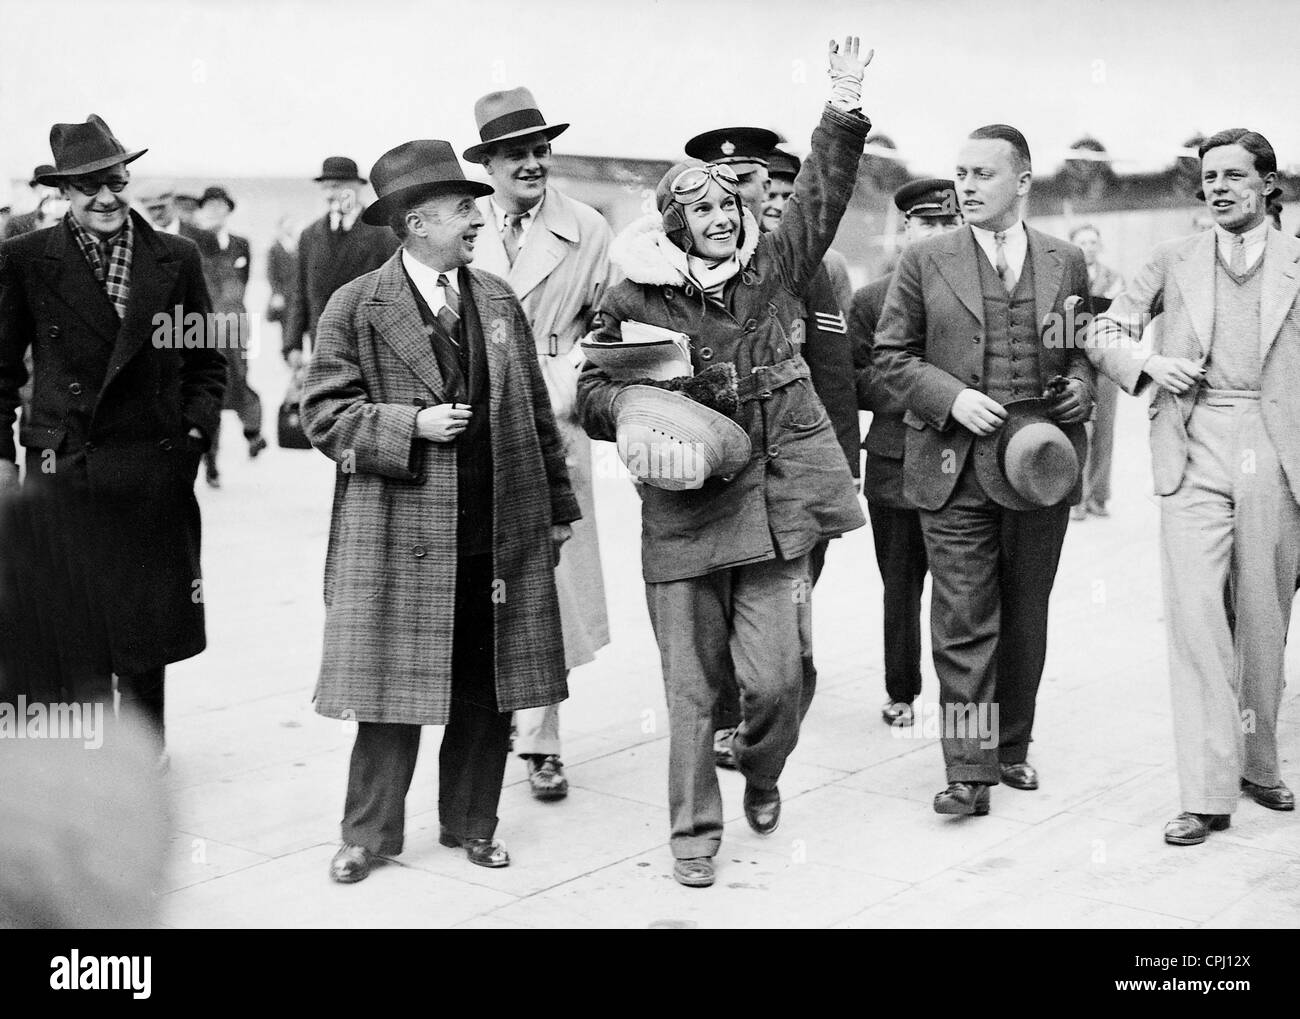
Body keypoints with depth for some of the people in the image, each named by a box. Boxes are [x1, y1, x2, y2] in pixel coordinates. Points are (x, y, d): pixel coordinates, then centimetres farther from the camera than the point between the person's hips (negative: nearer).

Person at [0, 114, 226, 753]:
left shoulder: (175, 258, 5)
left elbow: (206, 360, 12)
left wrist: (195, 430, 0)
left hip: (156, 468, 2)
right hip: (65, 468, -1)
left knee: (148, 621, 10)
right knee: (75, 631, 1)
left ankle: (145, 744, 29)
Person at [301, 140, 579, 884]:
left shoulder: (499, 301, 11)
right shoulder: (356, 307, -3)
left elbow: (535, 411, 14)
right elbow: (326, 415, -4)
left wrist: (559, 506, 15)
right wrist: (411, 424, -16)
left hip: (501, 536, 4)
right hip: (399, 537, -4)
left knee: (486, 691, 10)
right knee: (393, 690, 1)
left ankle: (471, 822, 26)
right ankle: (370, 835, 17)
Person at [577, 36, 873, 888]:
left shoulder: (774, 269, 7)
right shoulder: (632, 299, 1)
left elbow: (822, 198, 0)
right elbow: (594, 397, 5)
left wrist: (845, 111, -12)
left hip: (775, 505, 1)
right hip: (682, 512, -1)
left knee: (776, 675, -1)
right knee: (692, 687, 4)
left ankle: (761, 775, 32)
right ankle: (694, 832, 20)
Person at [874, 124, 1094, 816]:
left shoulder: (1065, 262, 9)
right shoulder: (924, 262, 3)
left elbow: (1084, 346, 20)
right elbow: (890, 357, 2)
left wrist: (1080, 384, -2)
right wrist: (951, 397, -12)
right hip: (954, 470, -2)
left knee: (1025, 616, 12)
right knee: (962, 622, -4)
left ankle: (1012, 747, 27)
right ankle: (969, 770, 1)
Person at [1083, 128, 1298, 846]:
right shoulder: (1173, 262, 10)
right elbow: (1102, 334, 14)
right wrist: (1145, 361, -5)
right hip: (1195, 459, 0)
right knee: (1195, 617, -9)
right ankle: (1207, 794, -7)